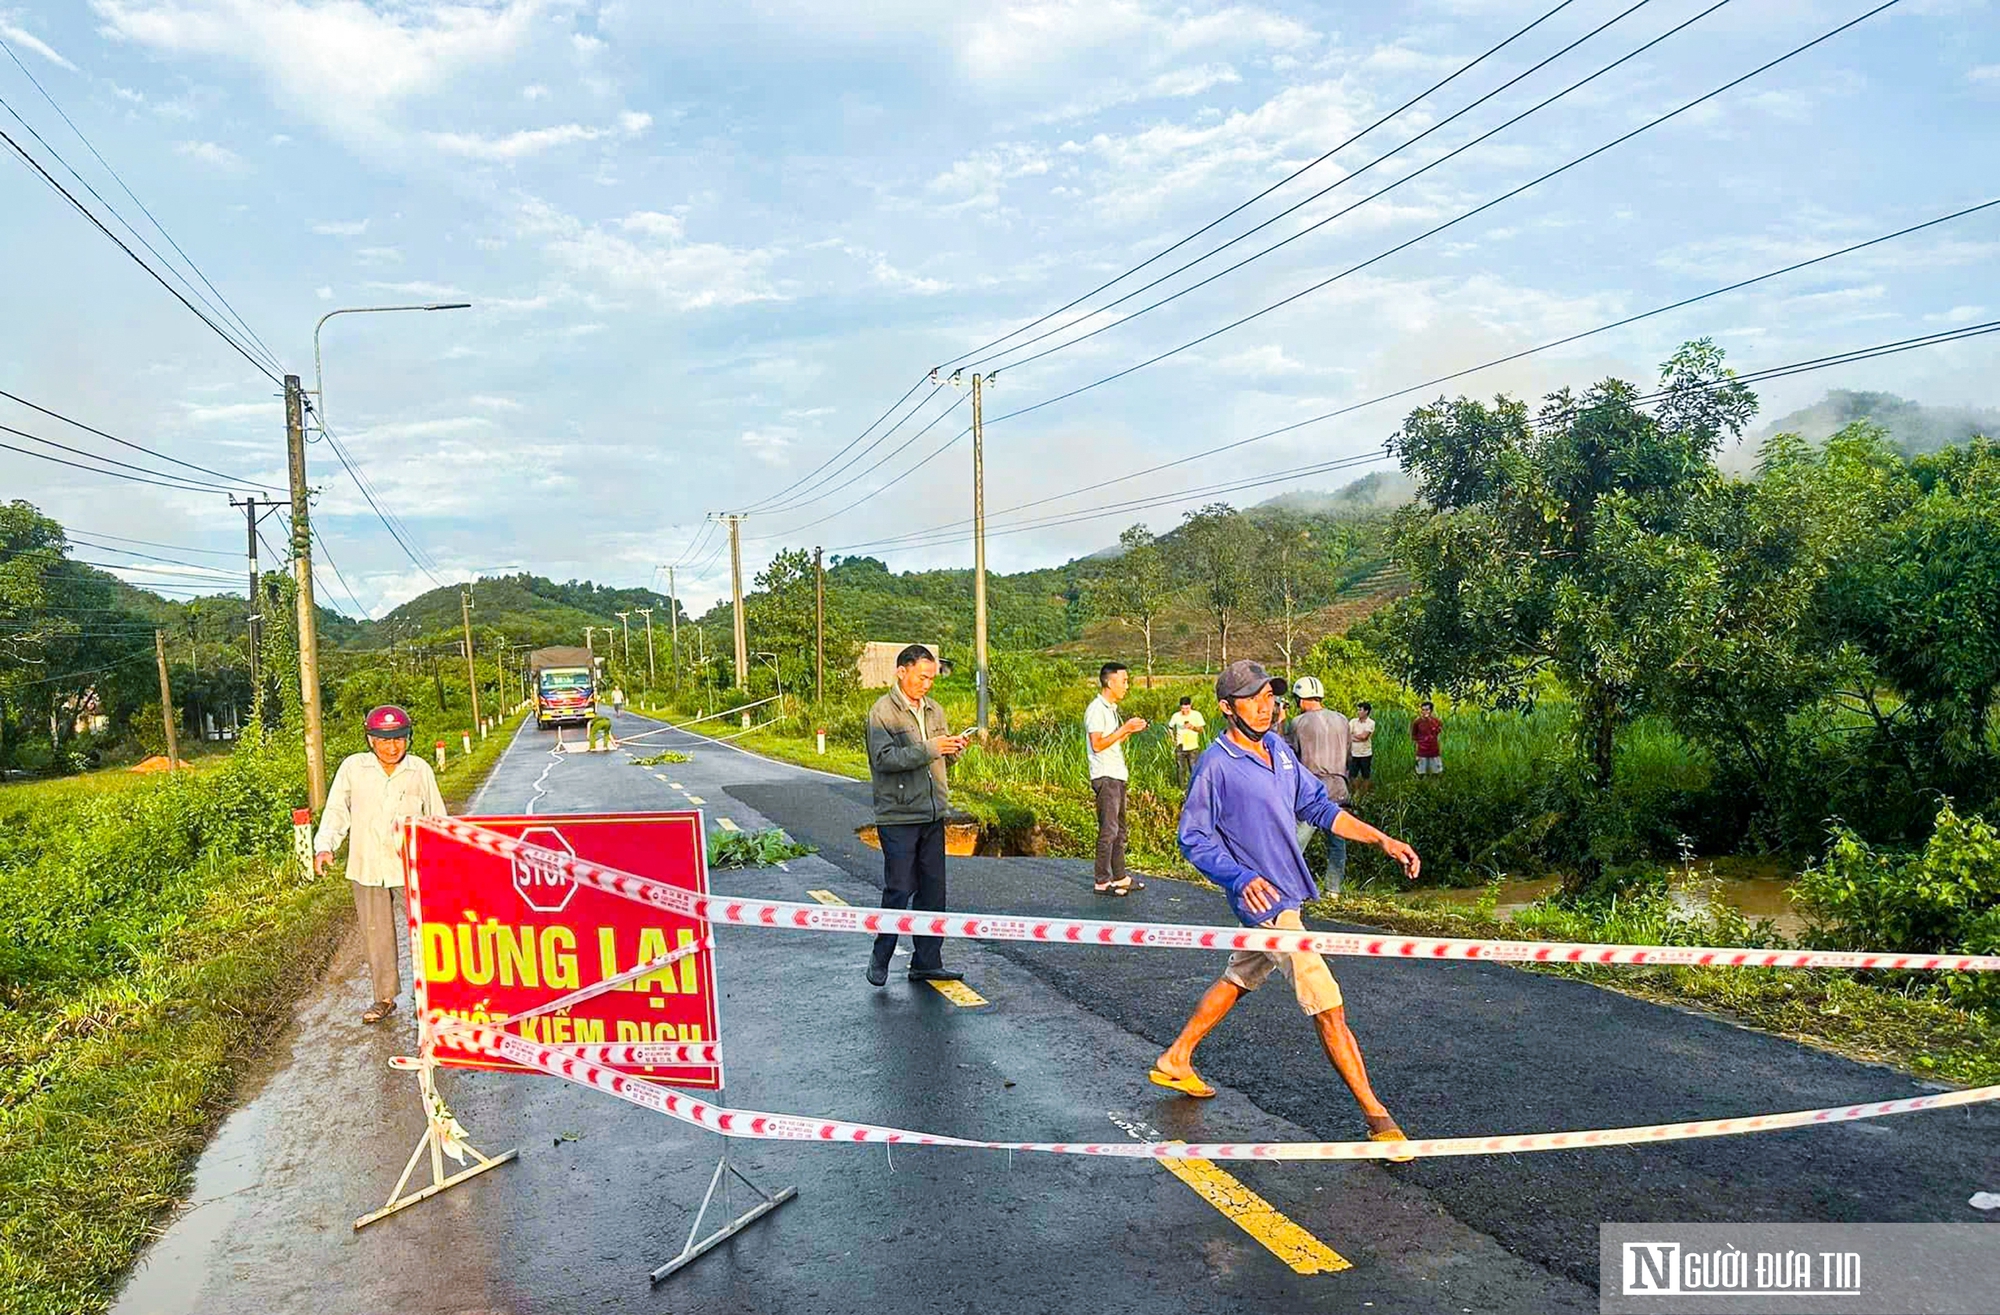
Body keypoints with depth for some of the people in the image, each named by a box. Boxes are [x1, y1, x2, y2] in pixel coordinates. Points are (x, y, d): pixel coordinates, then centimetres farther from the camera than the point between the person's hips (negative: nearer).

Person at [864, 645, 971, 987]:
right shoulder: (882, 712, -9)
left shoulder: (933, 709, 13)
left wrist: (955, 747, -3)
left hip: (933, 816, 7)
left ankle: (927, 962, 18)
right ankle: (880, 959, 13)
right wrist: (930, 749, -23)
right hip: (898, 817, -7)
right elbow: (884, 758, -19)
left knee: (933, 890, 9)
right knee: (899, 890, -3)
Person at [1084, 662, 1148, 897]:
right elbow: (1097, 744, -20)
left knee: (1119, 829, 13)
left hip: (1118, 776, 10)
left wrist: (1131, 730, 8)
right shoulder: (1096, 709, -13)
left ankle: (1120, 877, 21)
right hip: (1105, 777, -10)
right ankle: (1102, 881, -1)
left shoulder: (1111, 708, 17)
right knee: (1108, 830, -7)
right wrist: (1125, 728, -18)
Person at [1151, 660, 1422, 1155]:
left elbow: (1318, 806, 11)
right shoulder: (1215, 765, -16)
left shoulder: (1278, 747, 6)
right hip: (1266, 902, -9)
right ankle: (1376, 1117, 4)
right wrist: (1243, 878, -26)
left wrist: (1382, 840, 2)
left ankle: (1175, 1060, 37)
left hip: (1284, 896, 9)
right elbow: (1193, 839, -12)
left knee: (1238, 980, 23)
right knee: (1328, 1008, -6)